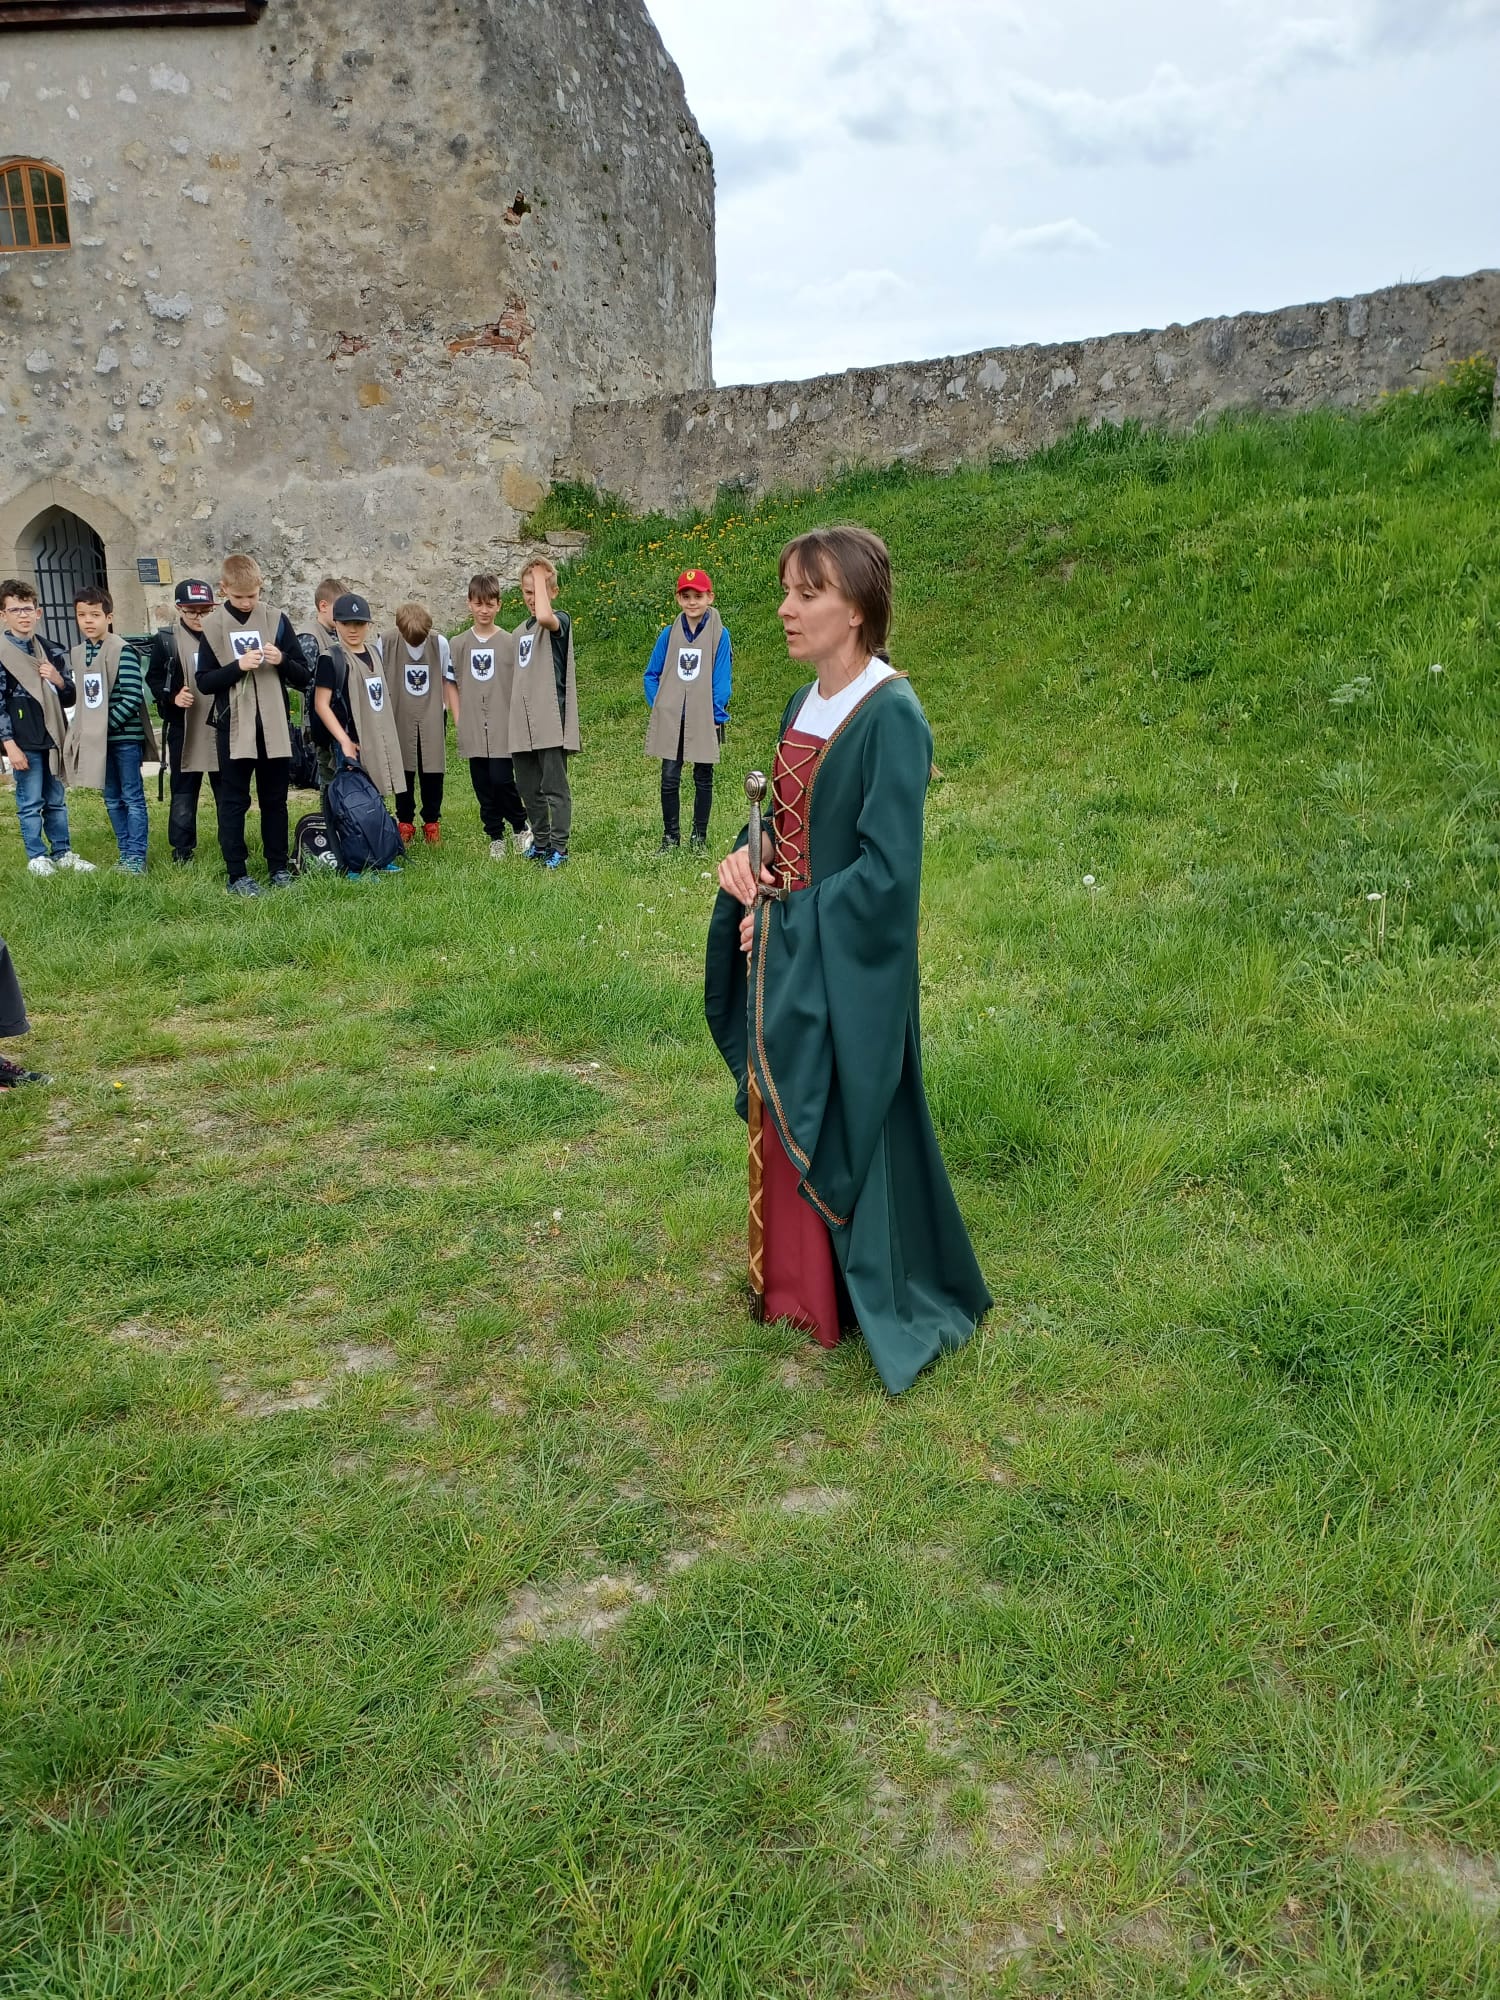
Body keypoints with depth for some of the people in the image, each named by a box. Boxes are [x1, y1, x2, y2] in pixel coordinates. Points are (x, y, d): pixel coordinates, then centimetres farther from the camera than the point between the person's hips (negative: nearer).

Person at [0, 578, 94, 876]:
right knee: (30, 803, 1)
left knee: (57, 800, 12)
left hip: (53, 737, 5)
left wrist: (59, 680, -7)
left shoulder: (51, 652, 11)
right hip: (25, 742, -5)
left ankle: (62, 853, 22)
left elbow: (69, 697, 15)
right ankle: (37, 857, 11)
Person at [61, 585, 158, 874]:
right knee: (112, 800, 12)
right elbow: (82, 696, 15)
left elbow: (132, 698, -17)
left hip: (125, 736, -7)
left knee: (132, 797, 1)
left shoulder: (123, 650, -12)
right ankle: (125, 852, 21)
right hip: (96, 738, 7)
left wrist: (108, 725, -16)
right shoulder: (78, 653, 10)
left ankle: (137, 856, 6)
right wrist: (84, 730, 2)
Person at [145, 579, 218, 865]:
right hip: (182, 729, 0)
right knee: (183, 791, 6)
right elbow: (153, 679, 5)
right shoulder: (166, 640, 1)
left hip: (220, 727, 0)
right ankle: (182, 851, 13)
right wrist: (172, 697, -12)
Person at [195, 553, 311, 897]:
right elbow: (204, 681, -3)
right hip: (233, 728, -1)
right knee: (234, 802, 3)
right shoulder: (212, 626, 0)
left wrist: (282, 660, -15)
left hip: (274, 726, 1)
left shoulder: (277, 620, 3)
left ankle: (279, 867, 20)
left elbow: (304, 678, 4)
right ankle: (237, 874, 8)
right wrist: (238, 666, -17)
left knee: (275, 800, 10)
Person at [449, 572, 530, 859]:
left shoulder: (510, 643, -1)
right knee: (482, 785, 5)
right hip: (472, 729, 3)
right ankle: (495, 837, 18)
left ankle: (520, 827, 13)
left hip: (503, 728, -3)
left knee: (501, 779, -11)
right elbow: (451, 683, 10)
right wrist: (458, 719, 2)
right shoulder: (459, 644, 6)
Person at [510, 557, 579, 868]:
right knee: (528, 788, 11)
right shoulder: (520, 631, 17)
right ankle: (541, 842, 23)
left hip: (550, 721, -7)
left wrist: (540, 575, -18)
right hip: (522, 723, 7)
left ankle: (559, 847, 4)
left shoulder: (560, 621, -5)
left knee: (555, 787, -3)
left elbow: (545, 616, -31)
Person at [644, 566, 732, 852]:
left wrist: (716, 714, -8)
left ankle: (699, 836, 19)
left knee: (703, 778, 9)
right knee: (669, 778, 2)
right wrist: (658, 707, 0)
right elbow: (652, 675, 10)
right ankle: (670, 837, 13)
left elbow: (722, 680, -3)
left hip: (705, 720, -2)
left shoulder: (719, 635, -4)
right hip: (671, 720, 2)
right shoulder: (668, 634, 3)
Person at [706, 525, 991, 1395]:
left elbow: (887, 868, -21)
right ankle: (798, 1289, 34)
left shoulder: (891, 716, -18)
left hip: (844, 969, -8)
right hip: (784, 958, 8)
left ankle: (880, 1303, 25)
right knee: (786, 1127, 16)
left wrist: (787, 922, -15)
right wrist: (745, 852, -4)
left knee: (846, 1129, 4)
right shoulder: (806, 705, 8)